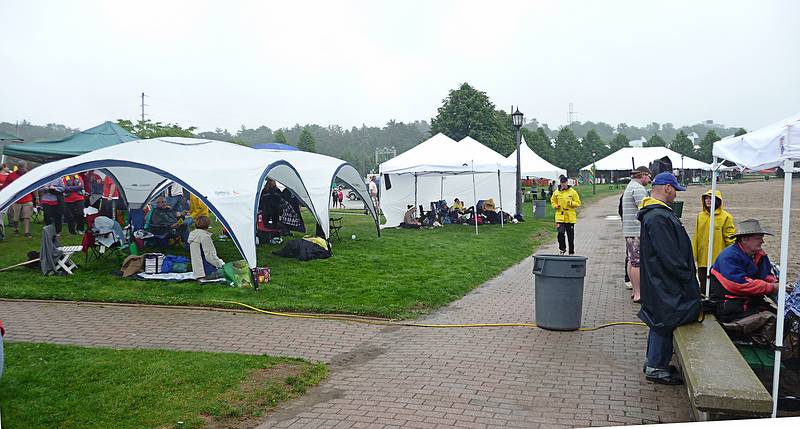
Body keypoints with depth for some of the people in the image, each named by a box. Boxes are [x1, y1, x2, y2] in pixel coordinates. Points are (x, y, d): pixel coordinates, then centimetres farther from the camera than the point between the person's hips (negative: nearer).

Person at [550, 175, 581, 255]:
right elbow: (553, 202, 19)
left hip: (570, 217, 0)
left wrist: (571, 203, -16)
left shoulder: (573, 192, 0)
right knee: (560, 233, -12)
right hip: (560, 216, 1)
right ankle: (562, 248, 10)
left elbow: (578, 203, 3)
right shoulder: (556, 193, 5)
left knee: (570, 235, 6)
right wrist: (555, 206, -2)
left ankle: (571, 251, 18)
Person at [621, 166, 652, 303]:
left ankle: (635, 290, 20)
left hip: (629, 230, 11)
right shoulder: (639, 189, -12)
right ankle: (638, 294, -5)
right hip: (637, 230, -10)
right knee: (637, 262, -7)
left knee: (632, 261, 13)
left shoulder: (629, 187, 21)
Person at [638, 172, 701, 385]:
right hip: (664, 282, -11)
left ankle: (654, 361, 29)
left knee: (660, 320, 18)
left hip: (660, 280, 11)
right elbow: (669, 256, -24)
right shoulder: (658, 217, -22)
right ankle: (656, 367, 9)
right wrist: (688, 277, -15)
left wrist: (687, 274, 17)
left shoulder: (656, 213, 14)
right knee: (664, 321, -1)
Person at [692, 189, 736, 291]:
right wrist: (694, 255, 10)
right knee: (703, 286, 13)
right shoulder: (700, 216, 8)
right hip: (702, 259, 4)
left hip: (719, 260, -4)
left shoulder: (726, 217, -5)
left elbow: (730, 239, -5)